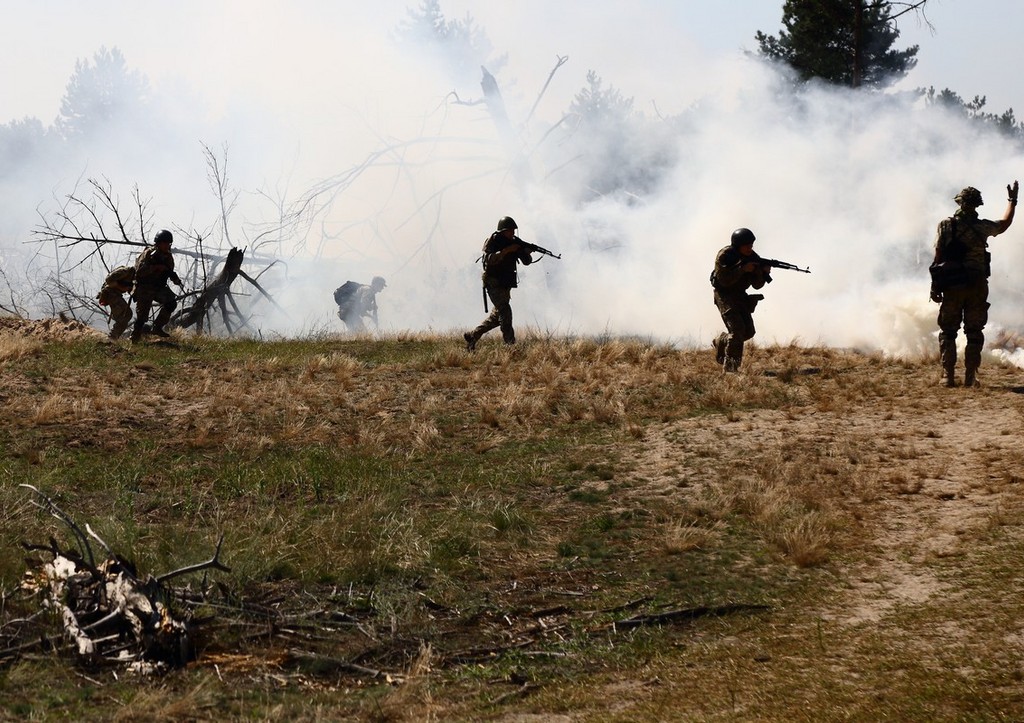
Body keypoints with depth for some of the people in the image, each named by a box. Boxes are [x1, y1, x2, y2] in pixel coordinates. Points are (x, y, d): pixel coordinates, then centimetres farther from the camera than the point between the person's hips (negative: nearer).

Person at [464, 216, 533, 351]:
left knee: (497, 316, 12)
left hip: (506, 286, 8)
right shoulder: (493, 241, -11)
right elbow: (488, 259, -27)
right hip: (494, 284, -7)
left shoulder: (515, 242, 6)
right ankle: (510, 344, -22)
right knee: (505, 311, -19)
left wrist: (527, 251, -16)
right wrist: (506, 251, -32)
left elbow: (527, 262, 6)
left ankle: (472, 336, 25)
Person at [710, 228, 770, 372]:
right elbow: (724, 280, -26)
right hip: (724, 294, -7)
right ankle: (730, 367, -13)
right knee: (737, 330, -19)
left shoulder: (753, 258, -3)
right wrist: (743, 269, -31)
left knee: (748, 332, 2)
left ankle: (720, 342, 28)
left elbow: (757, 284, -2)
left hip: (740, 295, 7)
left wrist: (763, 272, -22)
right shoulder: (724, 256, -20)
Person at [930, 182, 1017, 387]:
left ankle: (948, 376, 1)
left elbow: (938, 256, -5)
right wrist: (1012, 201, 32)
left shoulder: (946, 225, -4)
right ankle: (970, 376, 3)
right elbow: (1004, 224, 18)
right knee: (974, 332, 8)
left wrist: (935, 285, 0)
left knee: (948, 331, 7)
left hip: (952, 285, 0)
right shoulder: (982, 227, -2)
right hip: (977, 285, 0)